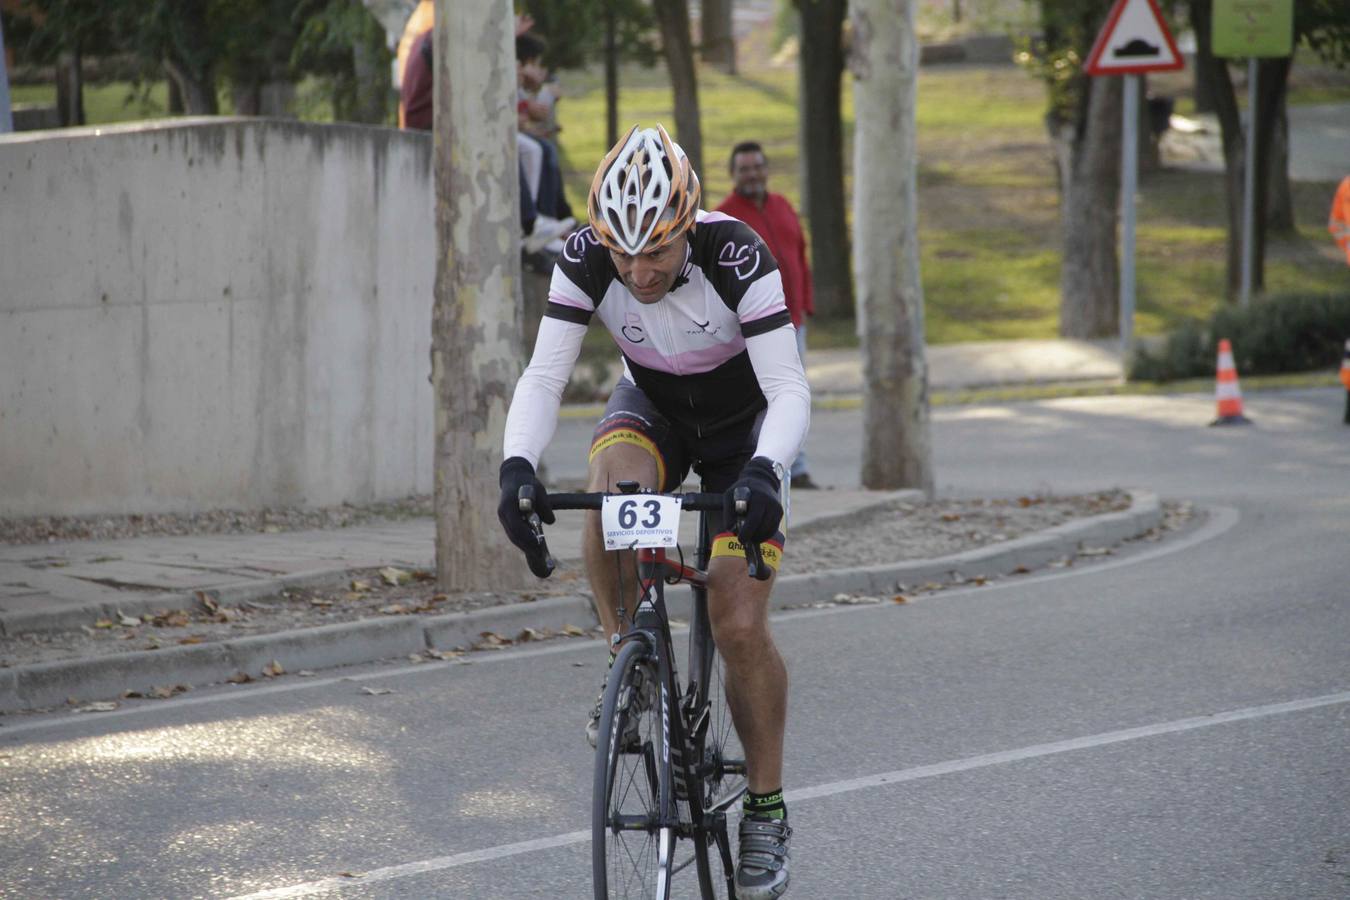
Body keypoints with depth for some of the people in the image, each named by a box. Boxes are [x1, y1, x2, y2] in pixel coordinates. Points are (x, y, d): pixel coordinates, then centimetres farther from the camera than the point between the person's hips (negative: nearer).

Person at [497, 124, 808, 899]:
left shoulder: (738, 257, -34)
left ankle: (767, 812, 4)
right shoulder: (586, 261, -26)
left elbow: (789, 389, -37)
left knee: (740, 627, -13)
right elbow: (544, 377, -29)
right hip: (653, 408, 2)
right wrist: (517, 467, -47)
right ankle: (628, 661, -17)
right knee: (615, 478, -36)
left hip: (743, 424, -2)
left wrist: (763, 472, -56)